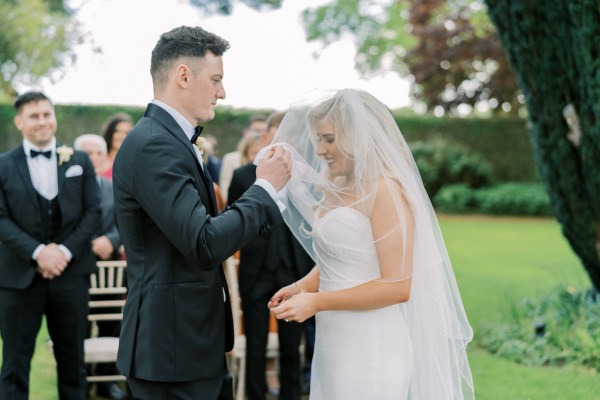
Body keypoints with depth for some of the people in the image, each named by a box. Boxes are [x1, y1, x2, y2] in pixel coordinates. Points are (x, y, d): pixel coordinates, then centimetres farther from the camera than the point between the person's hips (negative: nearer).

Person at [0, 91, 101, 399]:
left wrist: (65, 251, -10)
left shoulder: (80, 161, 9)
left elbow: (93, 212, 3)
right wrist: (37, 252, -17)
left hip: (71, 272, 2)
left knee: (72, 358, 10)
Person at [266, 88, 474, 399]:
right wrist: (302, 287, 3)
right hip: (333, 345, 7)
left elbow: (397, 286, -18)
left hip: (370, 350, -7)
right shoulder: (336, 187, 10)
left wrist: (316, 302, -17)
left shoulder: (385, 190, -14)